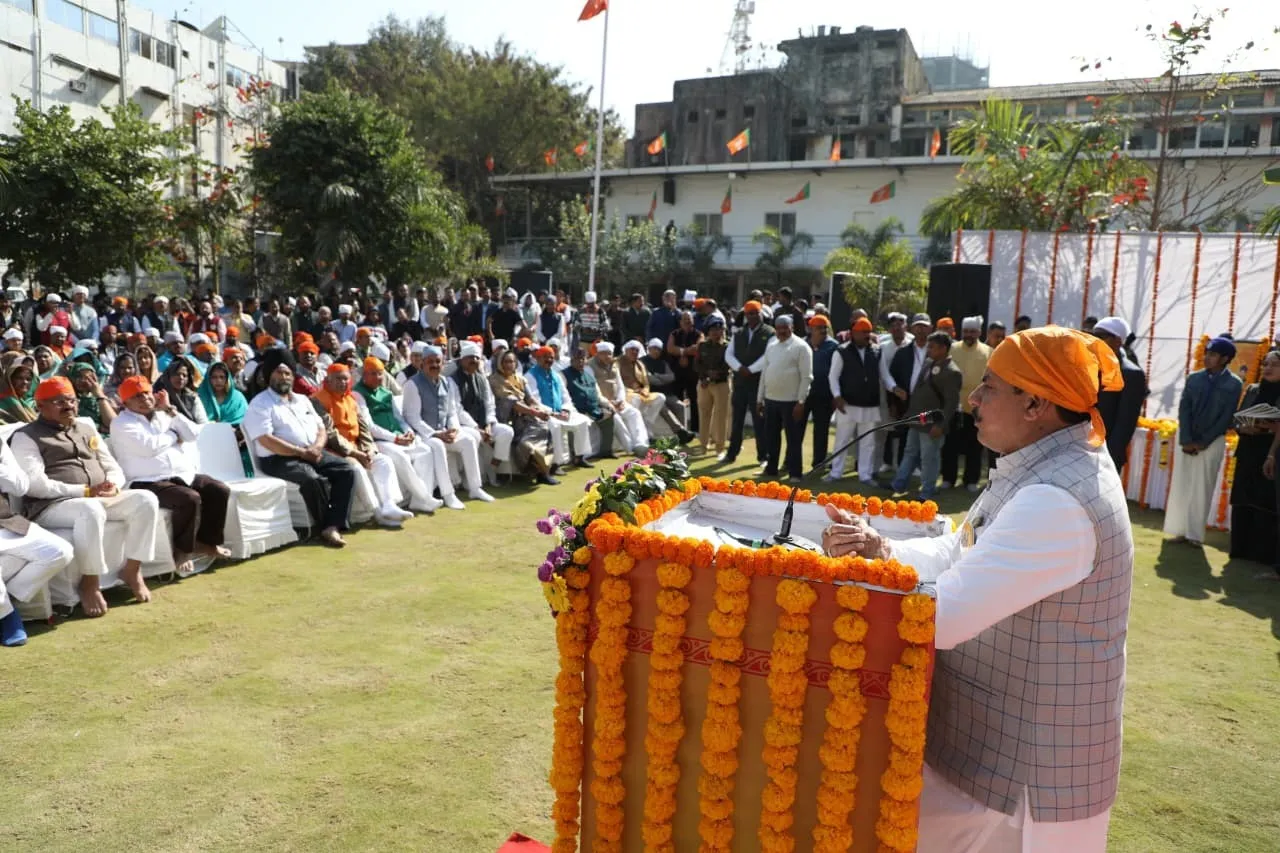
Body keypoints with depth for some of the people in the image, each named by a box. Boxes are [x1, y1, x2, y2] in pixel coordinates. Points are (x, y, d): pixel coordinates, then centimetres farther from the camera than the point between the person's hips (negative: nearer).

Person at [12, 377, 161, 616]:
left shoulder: (87, 430, 22)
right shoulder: (26, 437, 2)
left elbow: (114, 469, 20)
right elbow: (34, 484, -12)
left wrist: (112, 486, -6)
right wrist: (85, 491, -18)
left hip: (102, 499, 6)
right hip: (52, 506, -6)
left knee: (146, 500, -19)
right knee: (91, 510, -39)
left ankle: (132, 570, -9)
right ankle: (89, 583, -23)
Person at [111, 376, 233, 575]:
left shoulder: (162, 415, 18)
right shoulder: (123, 423, -3)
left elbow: (191, 435, 7)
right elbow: (149, 447, -18)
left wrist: (170, 410, 2)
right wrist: (173, 436, 0)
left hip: (183, 475, 8)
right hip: (148, 482, -7)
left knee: (220, 491, -8)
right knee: (190, 499, -31)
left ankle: (208, 541, 7)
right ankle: (182, 551, -14)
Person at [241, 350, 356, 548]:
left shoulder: (302, 400, 20)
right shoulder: (259, 404, -2)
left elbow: (321, 429, 17)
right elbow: (266, 441, -14)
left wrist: (317, 447, -7)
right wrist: (302, 452, -19)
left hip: (312, 454, 7)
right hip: (279, 459, -7)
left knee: (346, 471, -16)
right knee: (313, 479, -34)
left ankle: (333, 526, -23)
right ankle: (327, 525, -15)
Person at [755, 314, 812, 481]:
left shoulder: (801, 346, -8)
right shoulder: (771, 346, 11)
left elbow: (806, 377, -11)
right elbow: (764, 372, 15)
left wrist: (800, 401, -15)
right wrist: (759, 398, 12)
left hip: (791, 401, -6)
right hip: (770, 399, 6)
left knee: (793, 439, 2)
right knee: (770, 437, 14)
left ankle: (795, 473, 9)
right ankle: (771, 469, 26)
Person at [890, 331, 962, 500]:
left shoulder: (952, 372, -18)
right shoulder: (928, 363, 8)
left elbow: (952, 403, -20)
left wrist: (940, 425, -22)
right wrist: (910, 412, 16)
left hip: (932, 424, -8)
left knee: (928, 458, 3)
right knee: (910, 453, 18)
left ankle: (926, 494, 16)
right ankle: (898, 485, 29)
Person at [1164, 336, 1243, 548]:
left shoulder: (1234, 384, -4)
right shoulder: (1193, 378, 4)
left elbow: (1227, 417, -7)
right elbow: (1184, 409, -1)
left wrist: (1204, 442, -12)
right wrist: (1186, 440, -11)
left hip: (1213, 441, -3)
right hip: (1187, 438, 3)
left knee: (1202, 489, 0)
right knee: (1180, 485, 3)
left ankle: (1195, 534, 5)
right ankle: (1179, 530, 10)